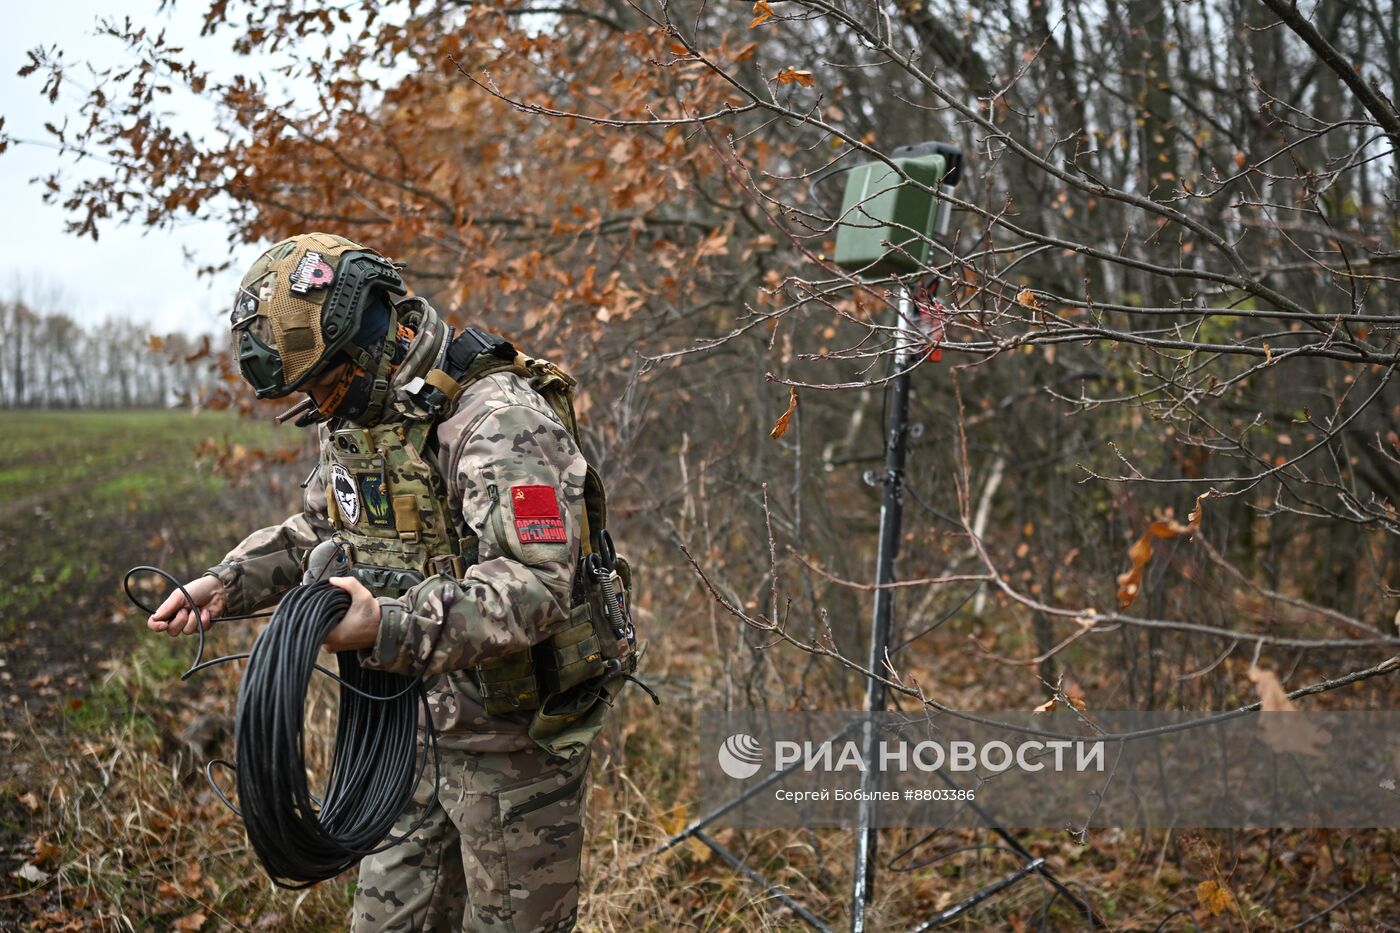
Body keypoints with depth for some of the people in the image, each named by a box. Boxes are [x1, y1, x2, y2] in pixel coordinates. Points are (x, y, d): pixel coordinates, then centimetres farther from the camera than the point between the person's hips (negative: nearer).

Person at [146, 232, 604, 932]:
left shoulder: (498, 423, -25)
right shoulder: (356, 416, 5)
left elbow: (533, 589, -34)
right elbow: (318, 530, 20)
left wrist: (393, 629, -44)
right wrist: (228, 585, 4)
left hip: (513, 737, -8)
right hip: (418, 724, 8)